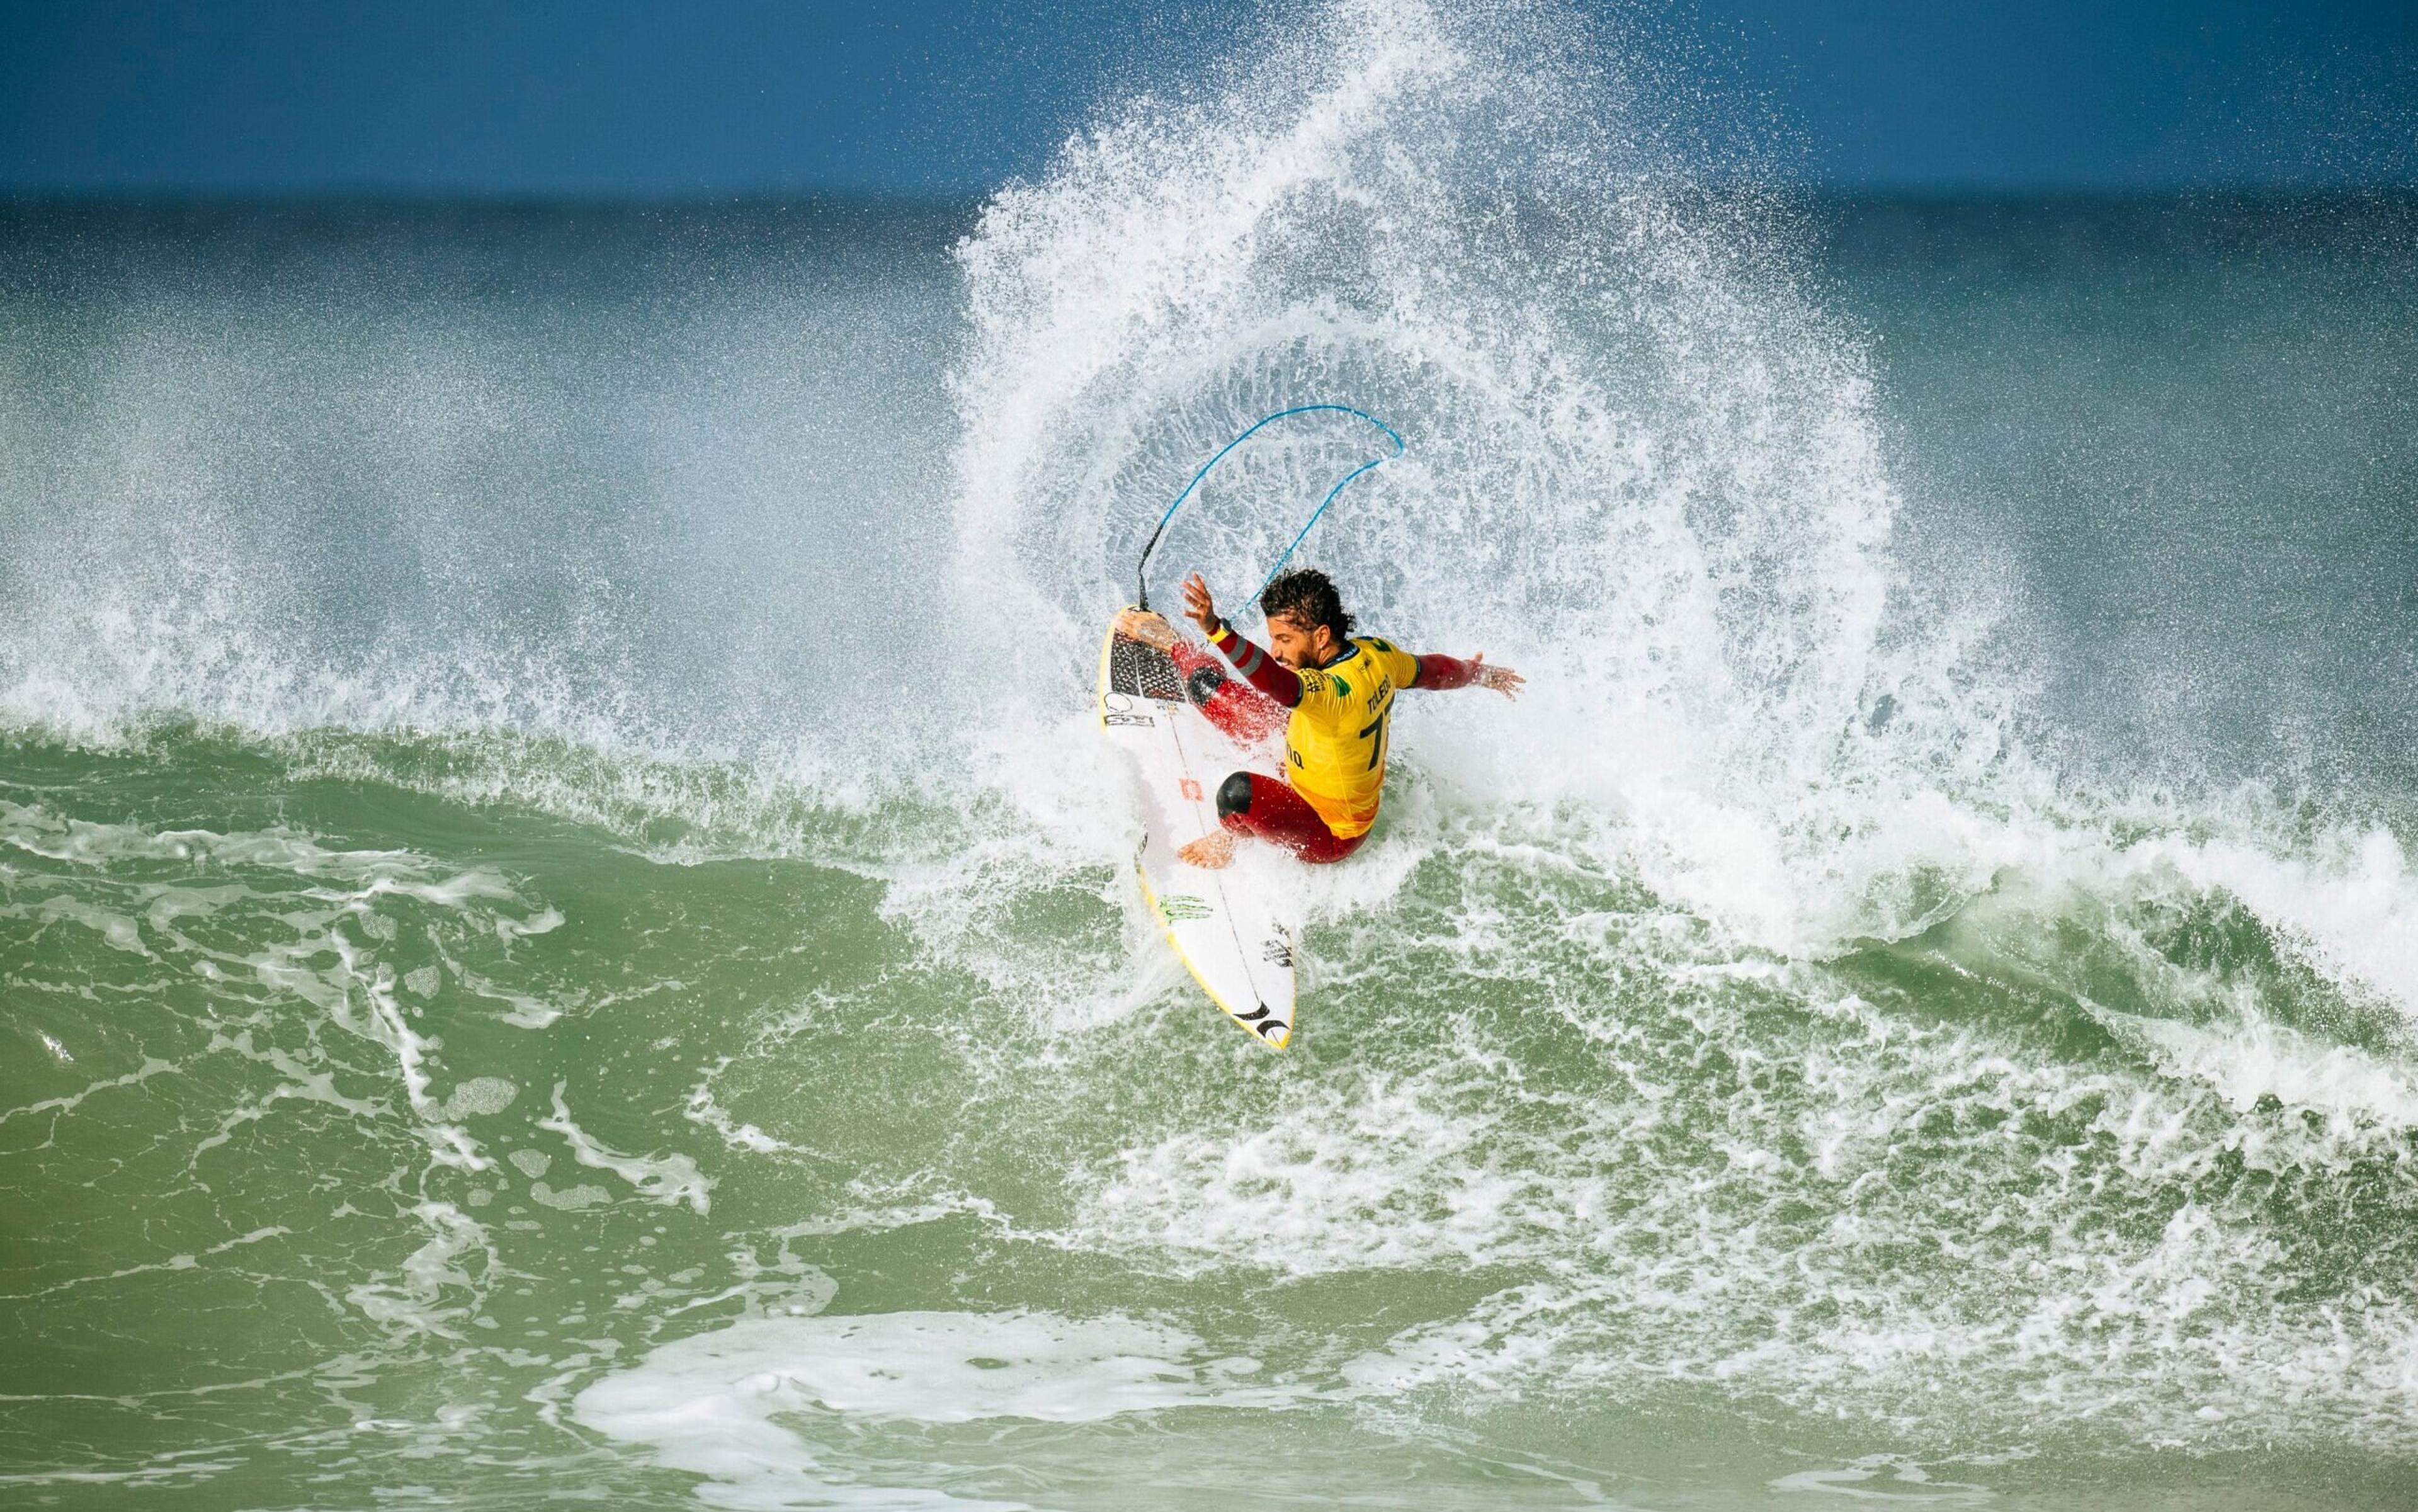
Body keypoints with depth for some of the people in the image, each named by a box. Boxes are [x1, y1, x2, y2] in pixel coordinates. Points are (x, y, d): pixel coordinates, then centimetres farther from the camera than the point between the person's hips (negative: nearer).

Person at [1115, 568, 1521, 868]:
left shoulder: (1335, 691, -42)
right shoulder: (1377, 655, -15)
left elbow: (1276, 681, -63)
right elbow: (1432, 670, 5)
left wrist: (1215, 629, -76)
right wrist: (1482, 674, 27)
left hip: (1330, 837, -9)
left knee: (1239, 790, -36)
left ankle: (1224, 842, -1)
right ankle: (1172, 647, 41)